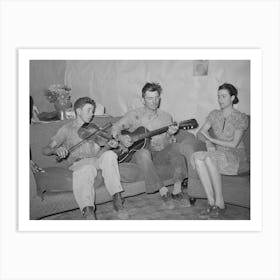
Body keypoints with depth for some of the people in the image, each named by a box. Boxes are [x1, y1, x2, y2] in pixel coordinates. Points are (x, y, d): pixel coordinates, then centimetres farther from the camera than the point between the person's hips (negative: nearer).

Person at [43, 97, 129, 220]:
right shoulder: (67, 129, 10)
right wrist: (56, 150, -22)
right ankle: (88, 211, -55)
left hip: (97, 159, 3)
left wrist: (110, 144, -1)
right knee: (85, 170, -39)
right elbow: (46, 150, 3)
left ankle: (117, 198, -35)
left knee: (109, 154, -31)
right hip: (80, 162, -3)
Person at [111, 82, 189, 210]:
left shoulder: (166, 117, 7)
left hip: (158, 153, 2)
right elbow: (115, 127, 1)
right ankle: (164, 193, -29)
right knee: (143, 153, -37)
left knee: (174, 148, -27)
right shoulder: (134, 115, 1)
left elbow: (168, 144, 4)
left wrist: (170, 135, -19)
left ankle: (177, 191, -19)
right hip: (136, 153, -2)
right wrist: (121, 138, -21)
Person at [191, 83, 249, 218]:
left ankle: (220, 204, -27)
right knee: (197, 157, -29)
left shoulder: (241, 118, -4)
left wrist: (212, 139, -12)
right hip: (217, 153, 5)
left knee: (209, 158, -36)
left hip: (236, 155, -5)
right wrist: (208, 143, -12)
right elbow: (200, 133, 8)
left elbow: (234, 144, -11)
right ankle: (212, 202, -27)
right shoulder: (214, 114, 12)